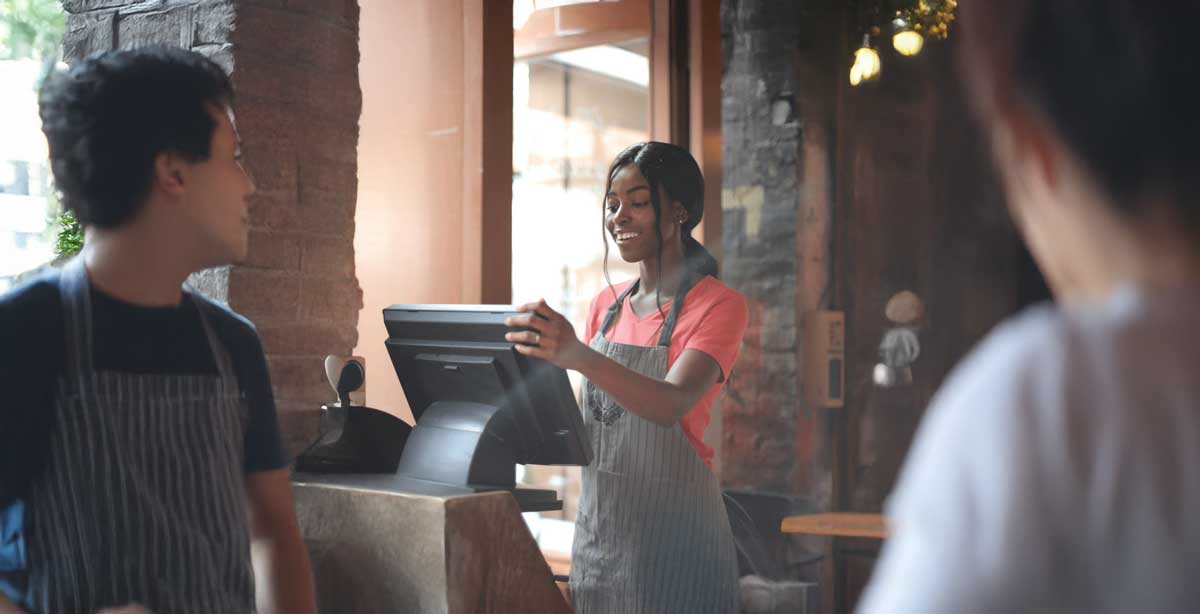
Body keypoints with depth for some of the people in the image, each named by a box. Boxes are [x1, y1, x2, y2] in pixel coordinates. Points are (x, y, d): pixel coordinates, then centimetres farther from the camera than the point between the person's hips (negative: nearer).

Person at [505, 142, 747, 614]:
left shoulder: (718, 305, -10)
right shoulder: (606, 305, 8)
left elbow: (672, 405, -26)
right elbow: (588, 409, 12)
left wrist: (579, 357, -42)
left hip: (672, 528, -5)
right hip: (597, 524, 5)